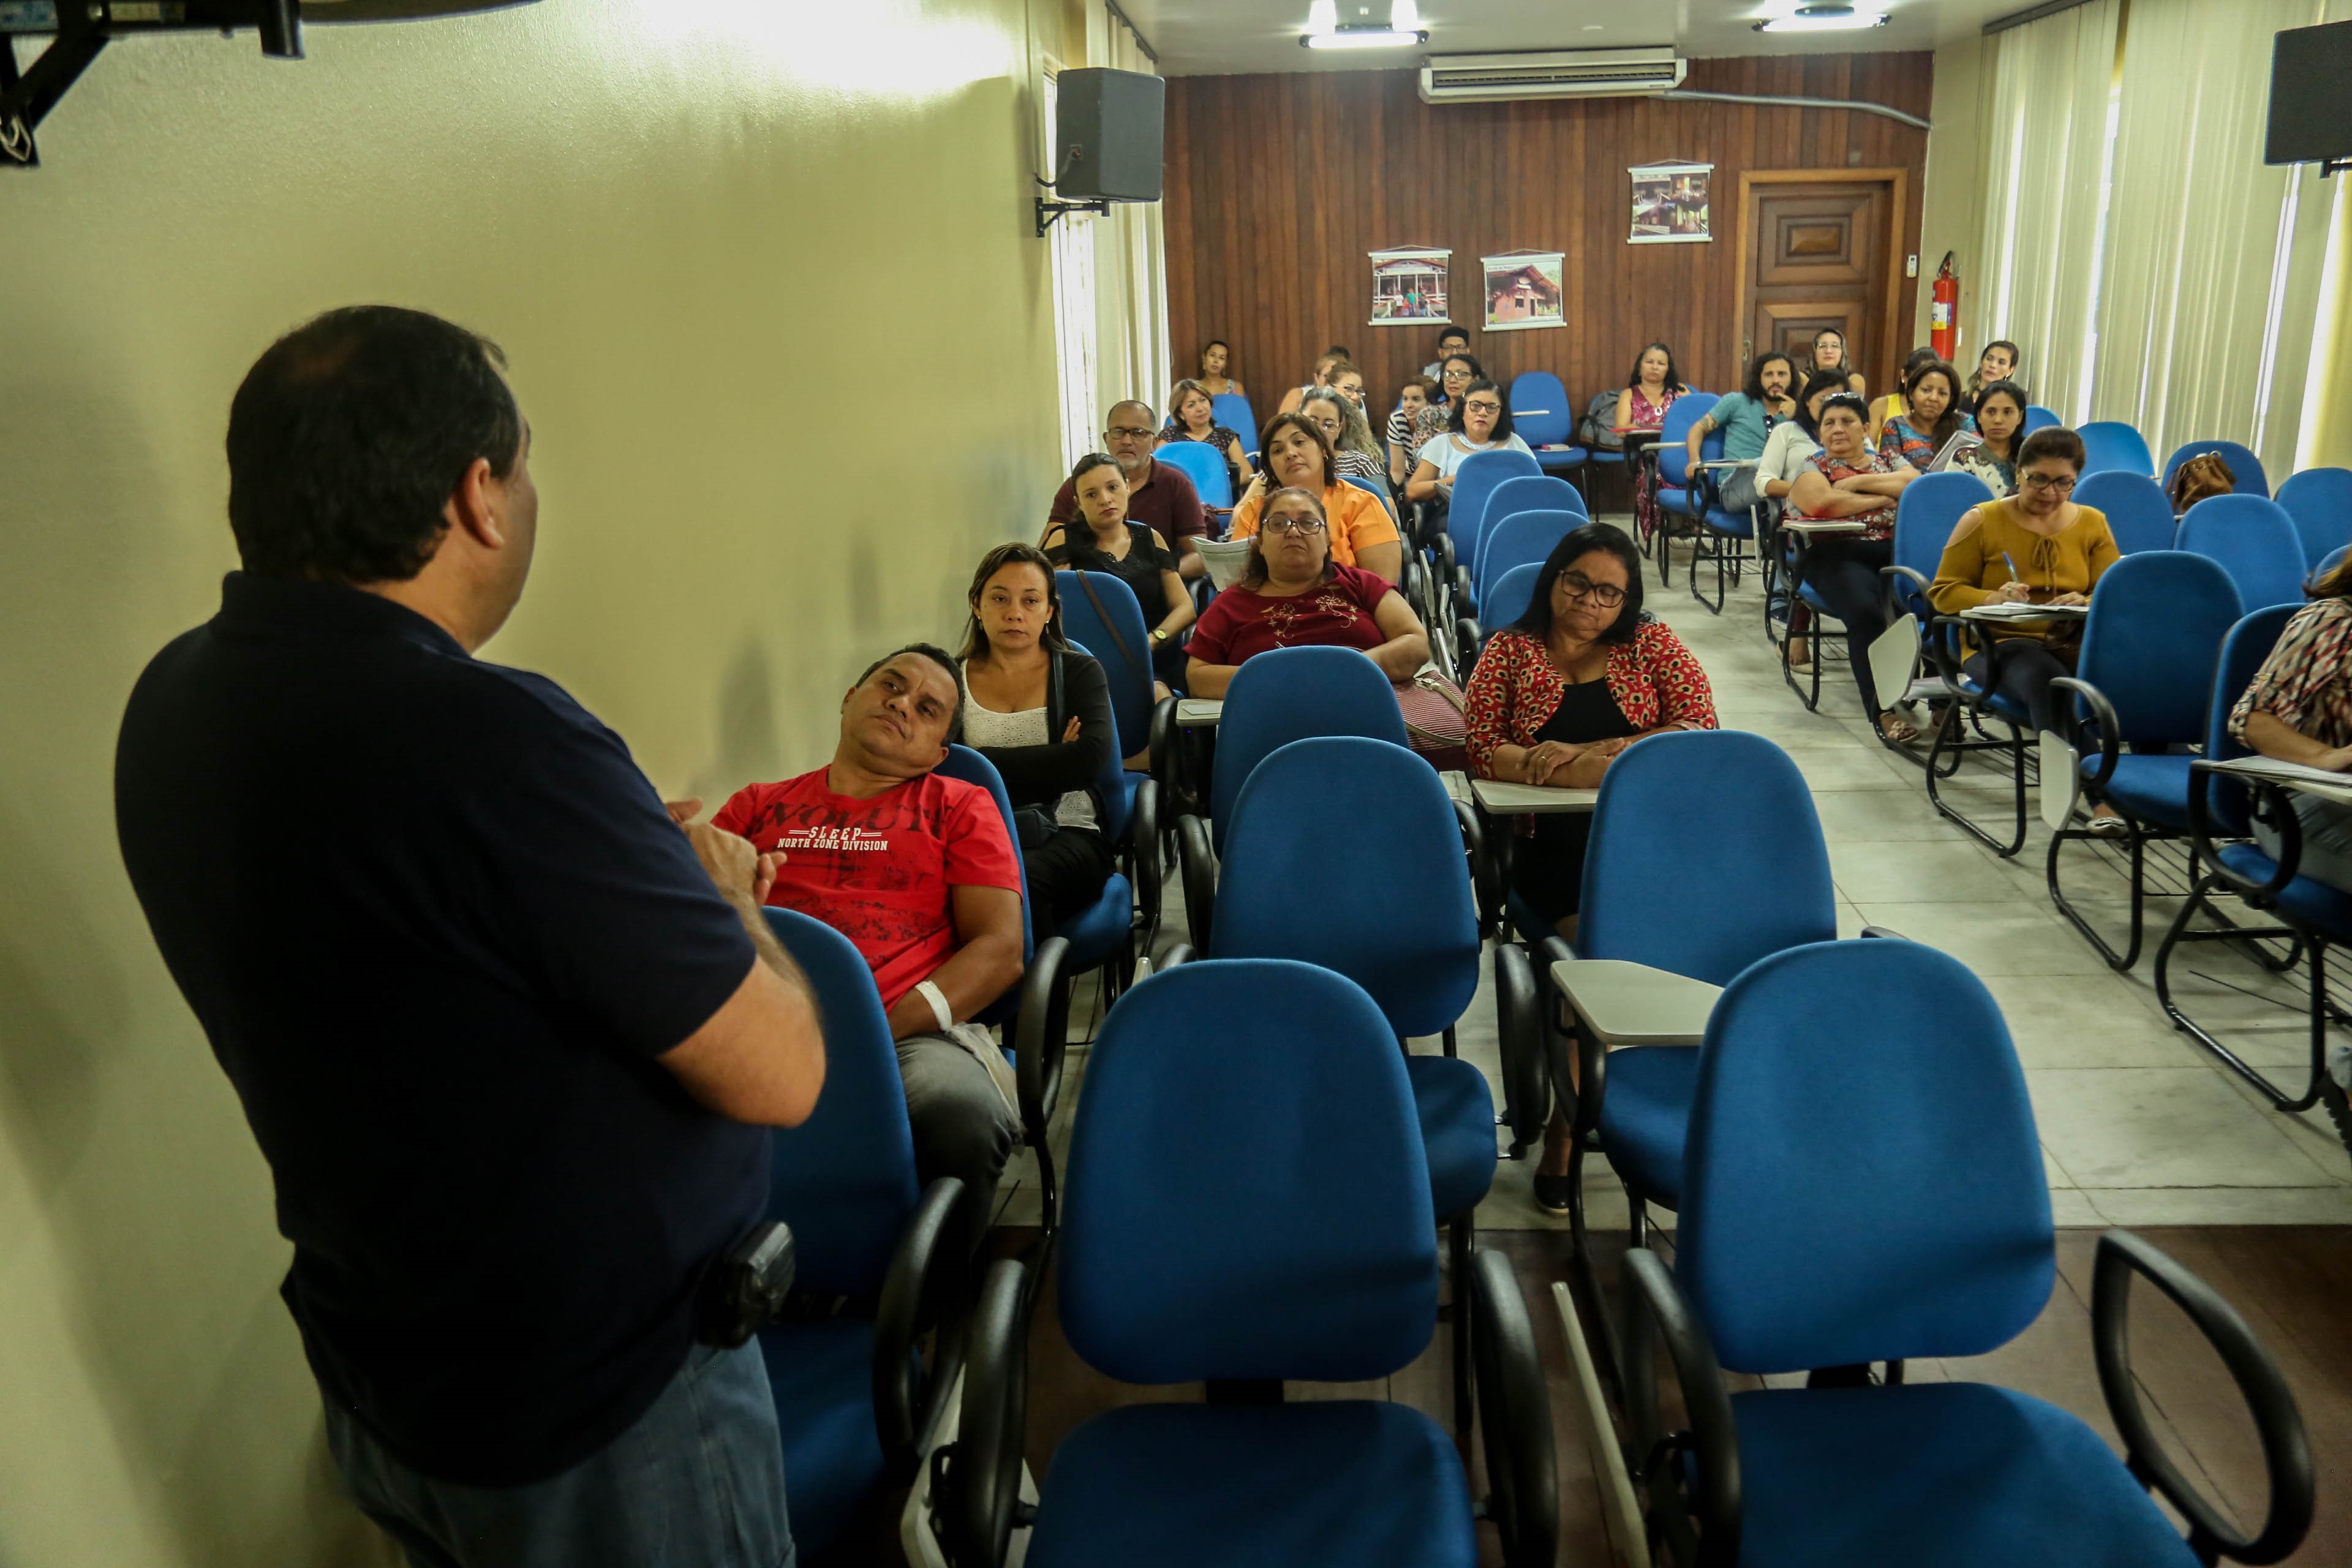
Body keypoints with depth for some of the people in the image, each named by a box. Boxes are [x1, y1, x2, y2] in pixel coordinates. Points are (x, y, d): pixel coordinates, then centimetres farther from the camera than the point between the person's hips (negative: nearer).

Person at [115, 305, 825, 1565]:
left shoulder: (174, 699, -5)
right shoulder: (485, 738, -33)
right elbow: (778, 1072, -26)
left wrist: (653, 869, 4)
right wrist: (724, 896, -8)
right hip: (600, 1415, -7)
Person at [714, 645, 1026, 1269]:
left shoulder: (960, 807, 21)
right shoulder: (758, 807, 27)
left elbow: (1000, 948, 8)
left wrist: (882, 1031, -8)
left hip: (912, 1030, -1)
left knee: (961, 1115, -36)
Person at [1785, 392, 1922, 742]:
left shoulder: (1889, 461, 27)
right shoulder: (1811, 468, 17)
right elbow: (1823, 503, -7)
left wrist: (1858, 482, 0)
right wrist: (1887, 496, 4)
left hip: (1895, 550, 3)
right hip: (1837, 554, -3)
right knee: (1866, 612, -35)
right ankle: (1883, 710, -37)